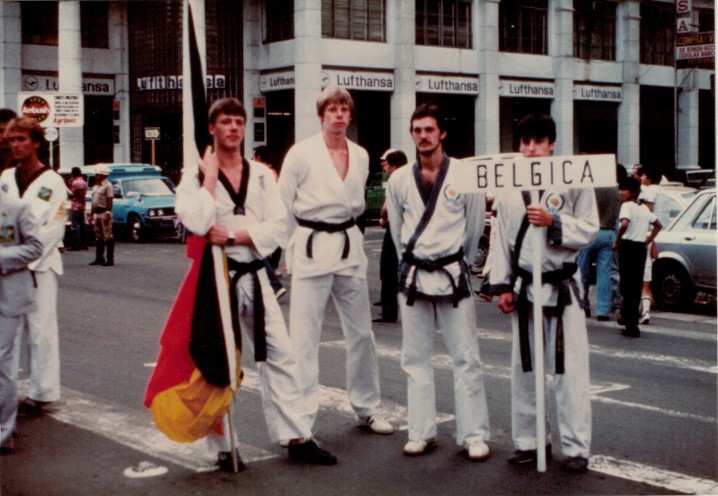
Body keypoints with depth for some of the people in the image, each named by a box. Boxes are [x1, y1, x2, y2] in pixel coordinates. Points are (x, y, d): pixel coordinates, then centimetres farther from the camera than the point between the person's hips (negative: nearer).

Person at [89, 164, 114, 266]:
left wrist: (108, 214, -21)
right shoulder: (95, 186, 17)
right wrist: (91, 214, 17)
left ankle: (110, 259, -5)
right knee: (98, 237, 12)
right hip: (96, 213, 9)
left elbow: (110, 201, -14)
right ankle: (99, 258, 18)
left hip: (104, 213, -9)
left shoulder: (108, 186, -8)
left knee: (108, 236, -6)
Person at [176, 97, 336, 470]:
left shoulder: (261, 174, 7)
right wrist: (210, 176, -13)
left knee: (279, 353, 3)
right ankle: (223, 447, 14)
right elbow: (197, 222, -20)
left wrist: (235, 236, -15)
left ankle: (297, 437, 11)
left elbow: (277, 224, -3)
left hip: (254, 275, 4)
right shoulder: (195, 175, -3)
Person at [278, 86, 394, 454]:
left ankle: (366, 408, 26)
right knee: (304, 337, -4)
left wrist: (342, 233, 13)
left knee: (361, 332, 11)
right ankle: (301, 418, 4)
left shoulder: (360, 156, 7)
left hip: (349, 247, 5)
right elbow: (283, 206, -1)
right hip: (311, 248, -5)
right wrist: (292, 251, 1)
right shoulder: (301, 153, -6)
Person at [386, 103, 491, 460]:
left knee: (466, 357, -1)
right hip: (413, 276, 3)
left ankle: (474, 436, 6)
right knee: (416, 359, 8)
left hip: (453, 275, -3)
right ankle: (421, 433, 18)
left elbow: (474, 227, 4)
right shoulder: (399, 180, 2)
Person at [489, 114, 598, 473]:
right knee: (523, 368, 11)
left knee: (570, 370, -2)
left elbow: (589, 229, -5)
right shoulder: (508, 187, 6)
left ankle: (575, 447, 7)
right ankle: (529, 441, 22)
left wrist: (554, 222, -20)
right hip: (524, 287, 4)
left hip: (563, 286, -4)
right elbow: (501, 238, 6)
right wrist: (502, 286, 2)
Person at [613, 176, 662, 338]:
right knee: (637, 285, 12)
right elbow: (658, 225, 24)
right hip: (641, 247, 7)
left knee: (627, 285, -5)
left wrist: (617, 241, -14)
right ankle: (631, 321, 18)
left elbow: (624, 224, -26)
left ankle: (631, 324, -9)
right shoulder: (644, 208, 15)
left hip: (628, 246, -7)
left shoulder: (627, 205, -9)